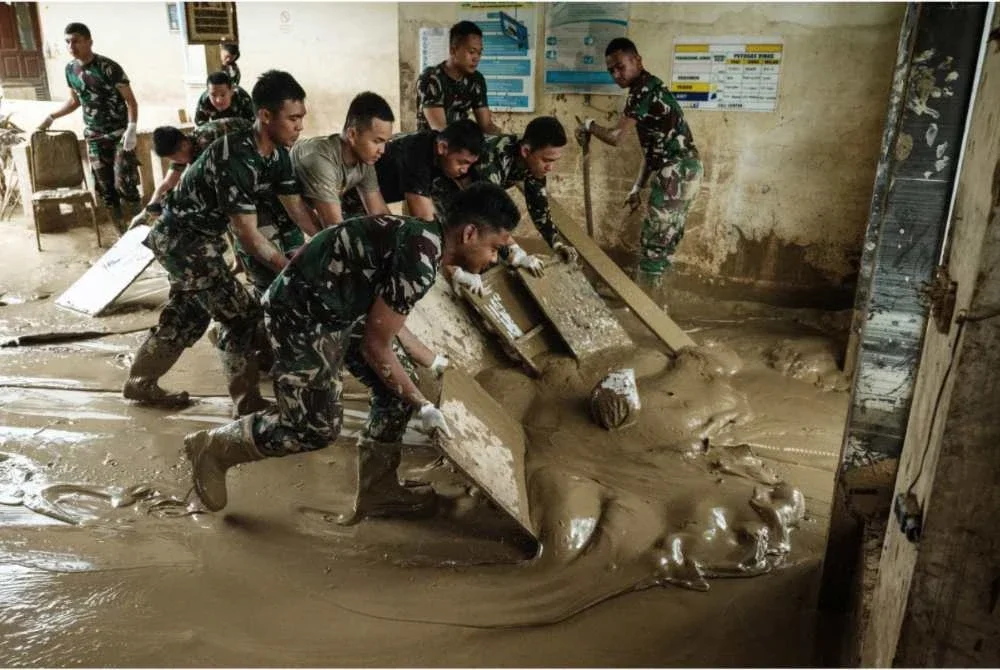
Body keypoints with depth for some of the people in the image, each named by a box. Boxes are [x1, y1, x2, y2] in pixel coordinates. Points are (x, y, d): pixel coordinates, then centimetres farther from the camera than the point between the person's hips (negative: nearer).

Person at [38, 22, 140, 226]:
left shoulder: (108, 67, -16)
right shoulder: (70, 69, 4)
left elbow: (130, 100, -15)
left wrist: (131, 129, -27)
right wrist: (51, 117, 14)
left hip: (119, 134, -6)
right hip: (94, 136, 6)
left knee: (123, 182, -10)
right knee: (104, 185, 6)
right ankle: (119, 222, 20)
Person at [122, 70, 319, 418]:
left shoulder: (277, 153, -4)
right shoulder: (235, 158, -31)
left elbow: (296, 207, 0)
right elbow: (247, 233, -28)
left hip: (198, 237, 9)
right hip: (182, 239, -9)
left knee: (188, 314, 21)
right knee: (242, 314, -8)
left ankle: (140, 382, 38)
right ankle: (248, 404, 4)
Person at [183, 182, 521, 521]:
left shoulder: (423, 238, 4)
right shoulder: (419, 261, -26)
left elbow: (385, 319, 16)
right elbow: (376, 346, -18)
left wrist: (434, 361, 23)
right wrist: (422, 405, -7)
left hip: (339, 310, 10)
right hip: (301, 315, -10)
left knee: (395, 390, 8)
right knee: (317, 426, -3)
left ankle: (376, 491, 20)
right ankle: (212, 447, 17)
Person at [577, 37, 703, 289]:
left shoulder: (644, 89, -11)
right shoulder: (648, 89, 20)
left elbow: (615, 137, -14)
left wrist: (589, 126, 4)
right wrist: (638, 187, 19)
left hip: (676, 172, -10)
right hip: (684, 171, 10)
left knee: (653, 242, -3)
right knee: (665, 241, 15)